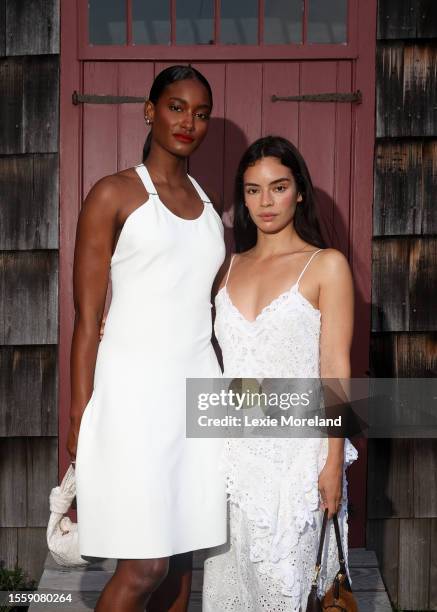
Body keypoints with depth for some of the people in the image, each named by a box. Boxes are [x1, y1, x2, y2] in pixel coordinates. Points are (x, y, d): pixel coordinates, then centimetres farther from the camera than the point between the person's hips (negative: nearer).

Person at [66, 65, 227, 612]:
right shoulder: (114, 195, -2)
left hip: (196, 386, 6)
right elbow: (87, 317, -7)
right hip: (134, 387, -5)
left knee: (179, 555, 9)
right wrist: (81, 417, -12)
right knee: (144, 565, -6)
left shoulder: (207, 207, 15)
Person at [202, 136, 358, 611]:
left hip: (295, 447, -4)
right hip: (235, 443, 5)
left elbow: (336, 369, -6)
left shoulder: (327, 265, -4)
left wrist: (334, 461, -10)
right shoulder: (231, 267, 11)